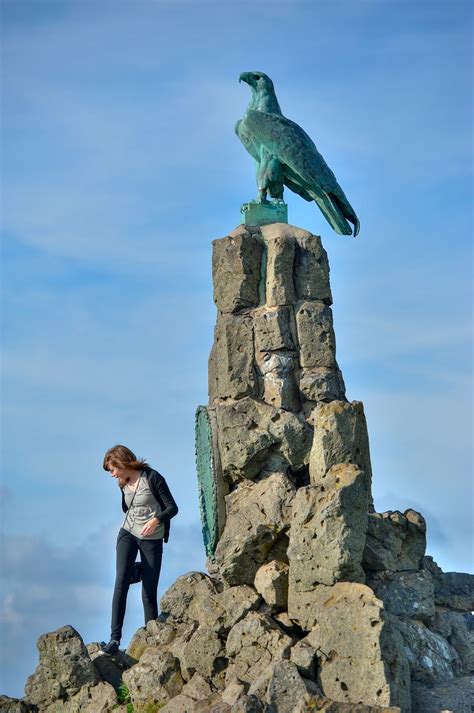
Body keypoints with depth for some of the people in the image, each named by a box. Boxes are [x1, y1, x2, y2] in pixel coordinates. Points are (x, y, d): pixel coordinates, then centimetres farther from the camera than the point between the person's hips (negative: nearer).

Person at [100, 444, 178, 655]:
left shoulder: (152, 478, -13)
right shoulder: (123, 484, 5)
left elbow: (172, 507, -14)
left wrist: (156, 519, -30)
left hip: (152, 539, -4)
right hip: (128, 534, 4)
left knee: (149, 592, -2)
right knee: (121, 582, -15)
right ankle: (115, 637, -20)